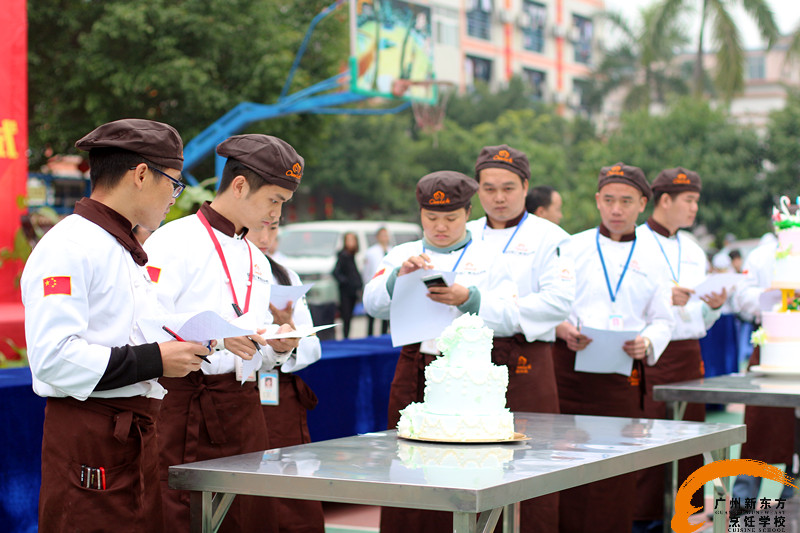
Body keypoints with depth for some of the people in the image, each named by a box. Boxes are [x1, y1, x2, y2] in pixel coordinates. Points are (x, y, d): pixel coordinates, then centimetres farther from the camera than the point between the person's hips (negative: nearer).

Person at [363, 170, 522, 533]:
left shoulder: (488, 259, 10)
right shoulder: (402, 255, 15)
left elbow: (509, 319, -2)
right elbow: (373, 304, 0)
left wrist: (467, 298, -18)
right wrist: (399, 275, -18)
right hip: (414, 376, 2)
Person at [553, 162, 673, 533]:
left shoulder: (651, 261, 13)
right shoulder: (573, 248, 7)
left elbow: (662, 320, 13)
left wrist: (646, 343, -8)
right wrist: (562, 329, -15)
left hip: (624, 373, 2)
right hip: (571, 366, -2)